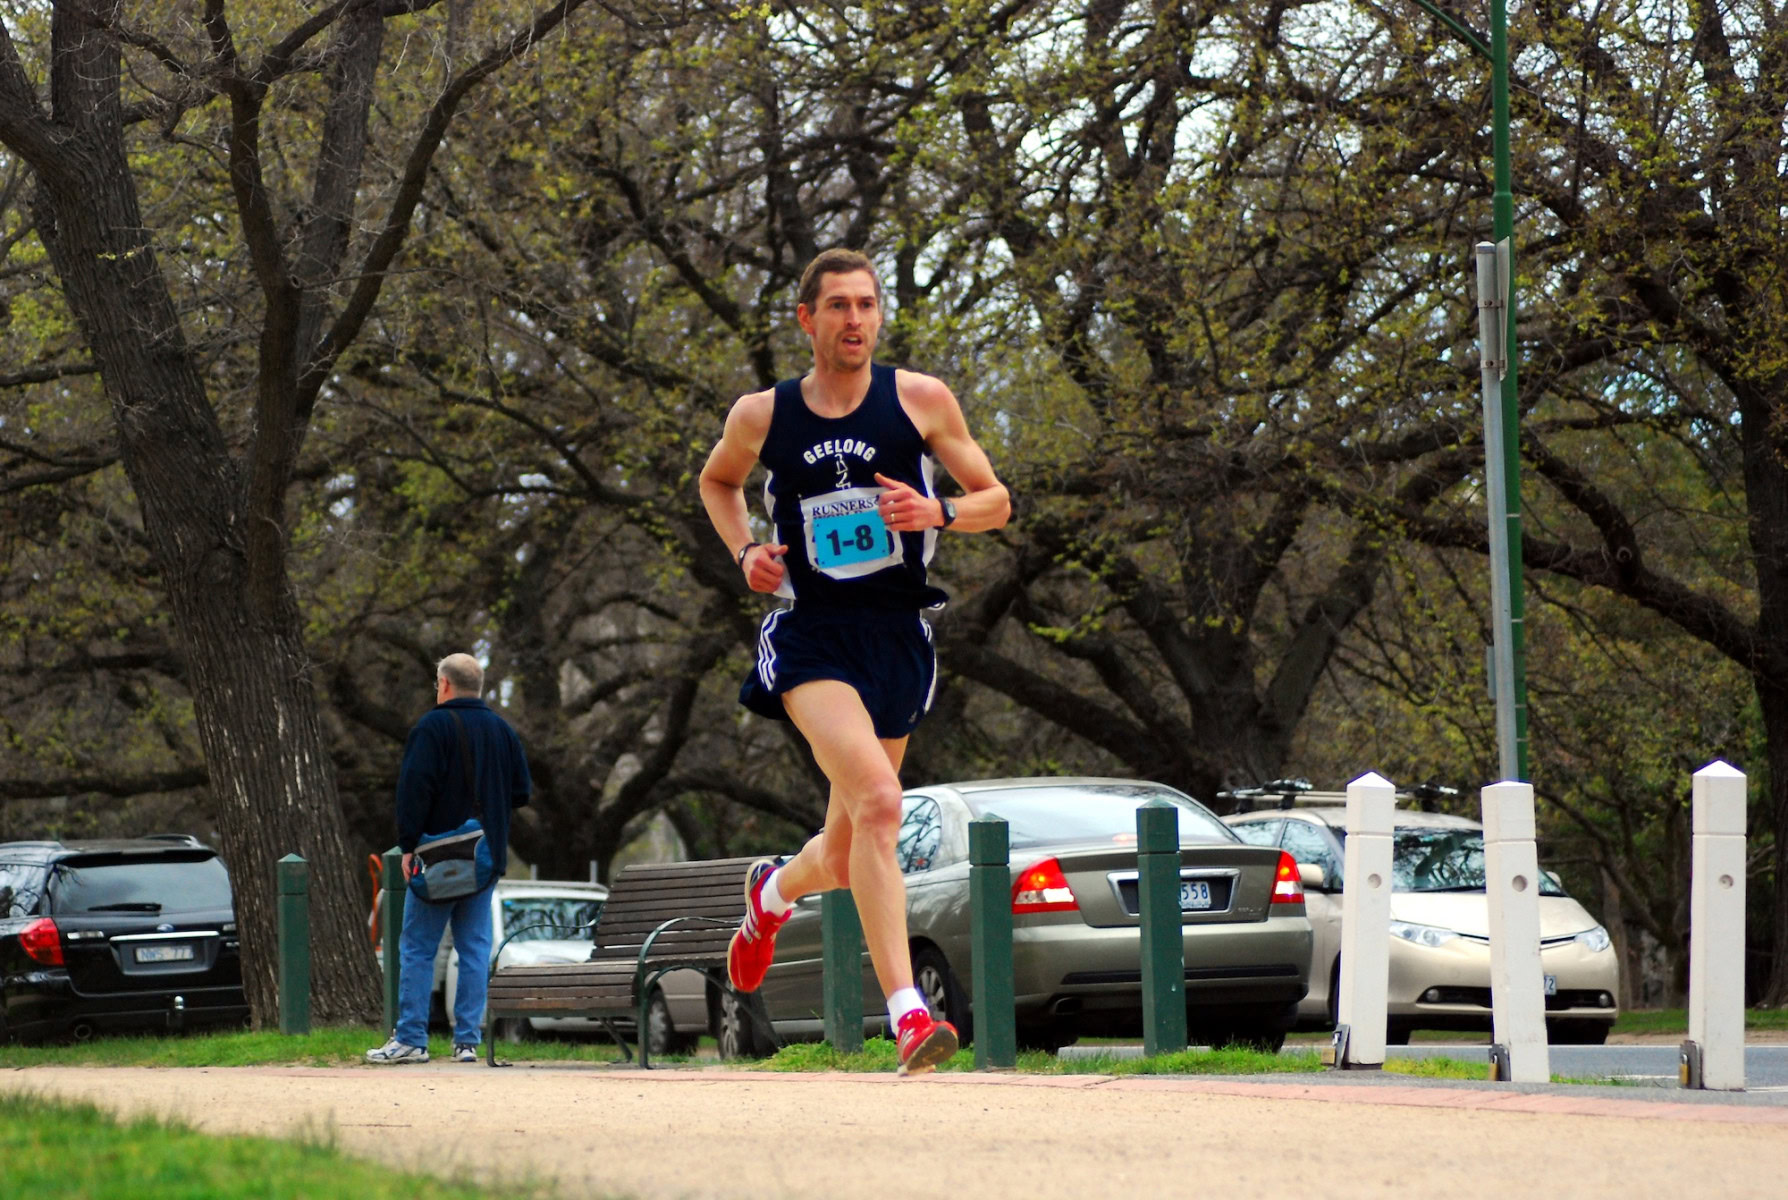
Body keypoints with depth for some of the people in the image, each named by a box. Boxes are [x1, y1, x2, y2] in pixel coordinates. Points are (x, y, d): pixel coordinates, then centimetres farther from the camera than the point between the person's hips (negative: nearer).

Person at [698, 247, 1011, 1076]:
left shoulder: (921, 401, 2)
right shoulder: (761, 416, 3)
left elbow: (996, 502, 7)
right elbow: (717, 480, 24)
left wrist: (937, 512, -14)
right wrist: (744, 552, 5)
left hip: (898, 637, 2)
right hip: (811, 633, -2)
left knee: (845, 860, 11)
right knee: (877, 799, -28)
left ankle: (773, 892, 50)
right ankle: (906, 1014, -32)